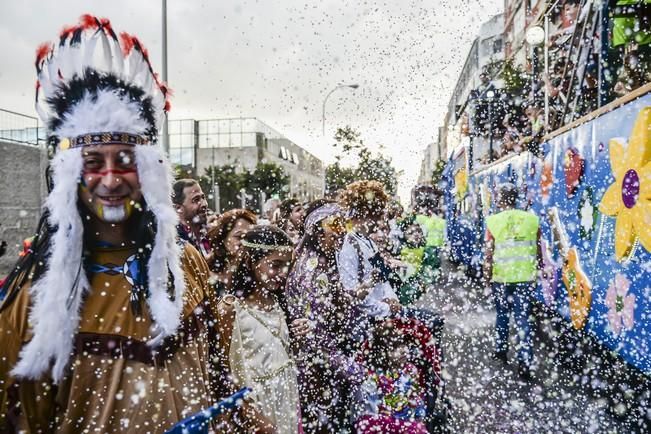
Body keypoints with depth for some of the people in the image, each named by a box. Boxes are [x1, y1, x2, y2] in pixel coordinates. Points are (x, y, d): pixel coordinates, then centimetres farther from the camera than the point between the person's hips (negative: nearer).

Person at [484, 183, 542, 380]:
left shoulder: (493, 221, -7)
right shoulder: (532, 219, -2)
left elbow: (489, 253, -6)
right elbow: (538, 250, 3)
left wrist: (487, 276, 3)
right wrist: (539, 268, 17)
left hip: (501, 277, 0)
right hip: (525, 277, 1)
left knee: (502, 315, 20)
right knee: (523, 319, 5)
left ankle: (501, 350, 35)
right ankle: (525, 364, 3)